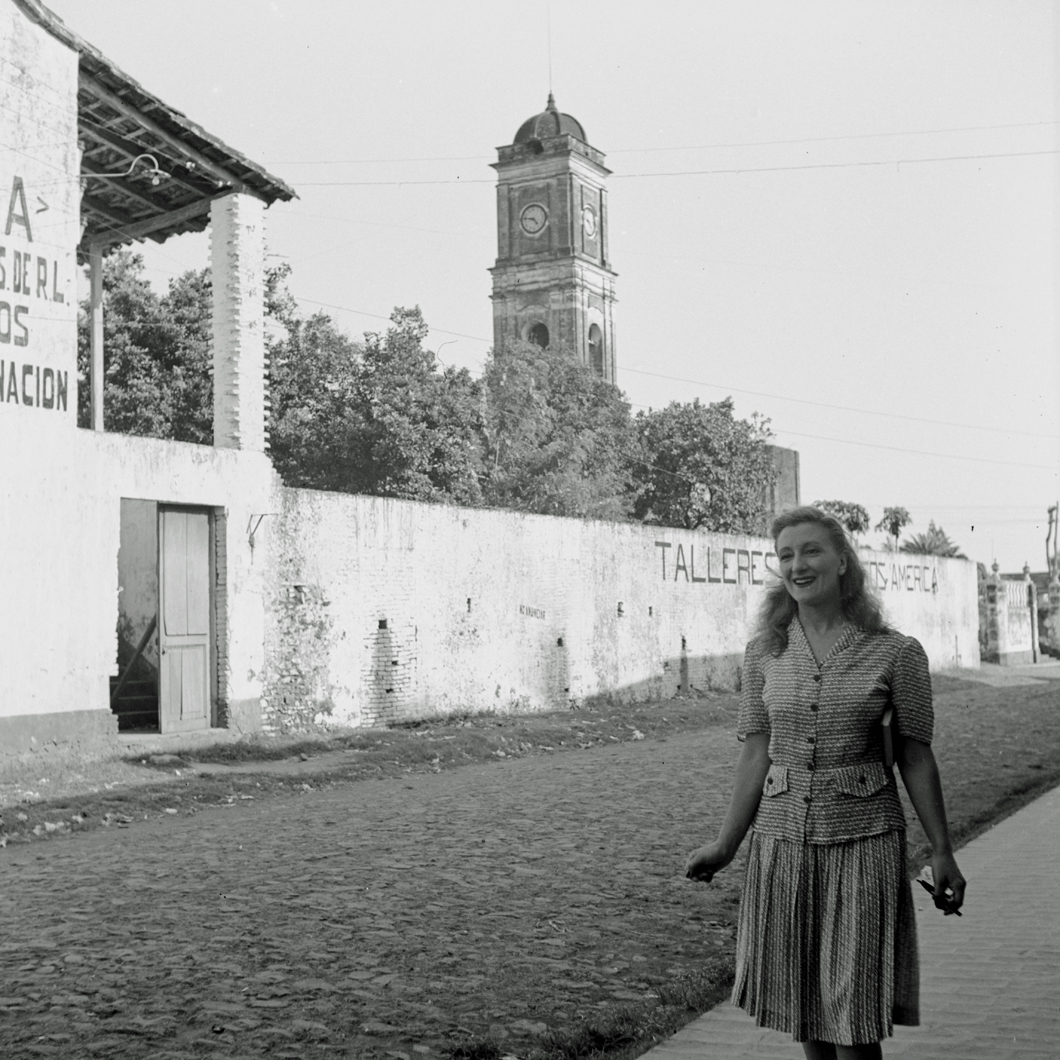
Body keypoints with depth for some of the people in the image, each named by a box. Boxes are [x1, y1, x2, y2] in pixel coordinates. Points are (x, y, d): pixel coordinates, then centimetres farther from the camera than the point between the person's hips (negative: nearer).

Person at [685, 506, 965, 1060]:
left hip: (863, 837, -3)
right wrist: (726, 844, 3)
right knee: (804, 1000, 12)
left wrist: (942, 852, 1)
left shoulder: (896, 652, -5)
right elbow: (756, 753, 5)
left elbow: (915, 758, -1)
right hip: (782, 835, 3)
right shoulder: (764, 653, 2)